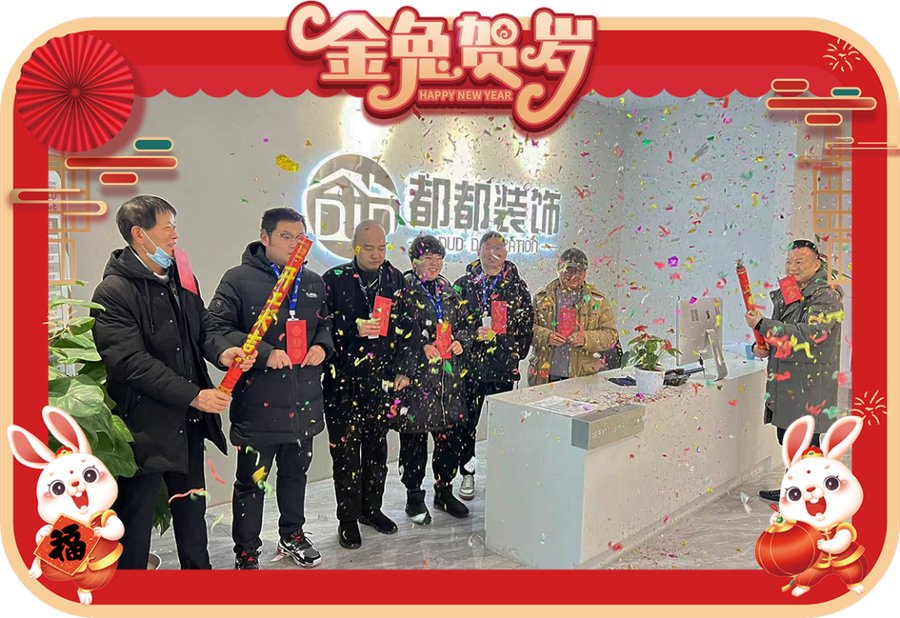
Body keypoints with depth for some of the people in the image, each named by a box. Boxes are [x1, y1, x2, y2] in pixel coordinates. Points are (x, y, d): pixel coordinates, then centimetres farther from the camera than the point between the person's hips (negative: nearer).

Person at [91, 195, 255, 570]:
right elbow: (132, 362, -22)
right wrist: (193, 396, -24)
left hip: (188, 421, 7)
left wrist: (222, 352, -10)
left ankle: (198, 570, 40)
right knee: (136, 514, 8)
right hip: (143, 424, -7)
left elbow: (203, 326, 13)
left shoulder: (180, 277, 7)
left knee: (192, 507, 22)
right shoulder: (114, 292, -17)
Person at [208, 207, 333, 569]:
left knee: (295, 472, 22)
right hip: (258, 402, -5)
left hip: (303, 401, 6)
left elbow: (325, 323, 21)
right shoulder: (239, 279, -9)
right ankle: (246, 553, 24)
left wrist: (322, 346, -1)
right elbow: (218, 328, -14)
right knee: (252, 480, 6)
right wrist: (265, 353, -21)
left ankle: (292, 535, 42)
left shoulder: (314, 283, 9)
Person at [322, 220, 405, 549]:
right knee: (345, 450, 3)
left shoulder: (395, 278, 6)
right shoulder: (335, 279, -5)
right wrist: (354, 327, -19)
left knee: (377, 445, 13)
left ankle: (371, 507, 32)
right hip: (343, 379, -3)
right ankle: (348, 519, 18)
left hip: (380, 377, 4)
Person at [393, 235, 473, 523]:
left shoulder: (448, 290, 15)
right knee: (414, 435, 1)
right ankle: (414, 496, 17)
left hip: (449, 376, 6)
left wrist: (461, 341, 3)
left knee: (451, 433, 9)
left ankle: (444, 491, 27)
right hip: (415, 375, -5)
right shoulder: (404, 288, -3)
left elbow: (464, 323, 22)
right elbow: (396, 331, -10)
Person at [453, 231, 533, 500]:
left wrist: (516, 353, 2)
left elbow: (527, 323, 8)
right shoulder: (464, 284, 5)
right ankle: (467, 473, 20)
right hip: (471, 364, 0)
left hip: (504, 366, 0)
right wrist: (474, 334, -12)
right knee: (467, 420, 5)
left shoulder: (517, 285, 7)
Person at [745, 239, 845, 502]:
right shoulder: (786, 293, 13)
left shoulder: (827, 296, -12)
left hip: (810, 382, -8)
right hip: (784, 379, 8)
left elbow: (807, 334, -26)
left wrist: (761, 324, -27)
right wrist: (763, 347, 3)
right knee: (787, 438, 17)